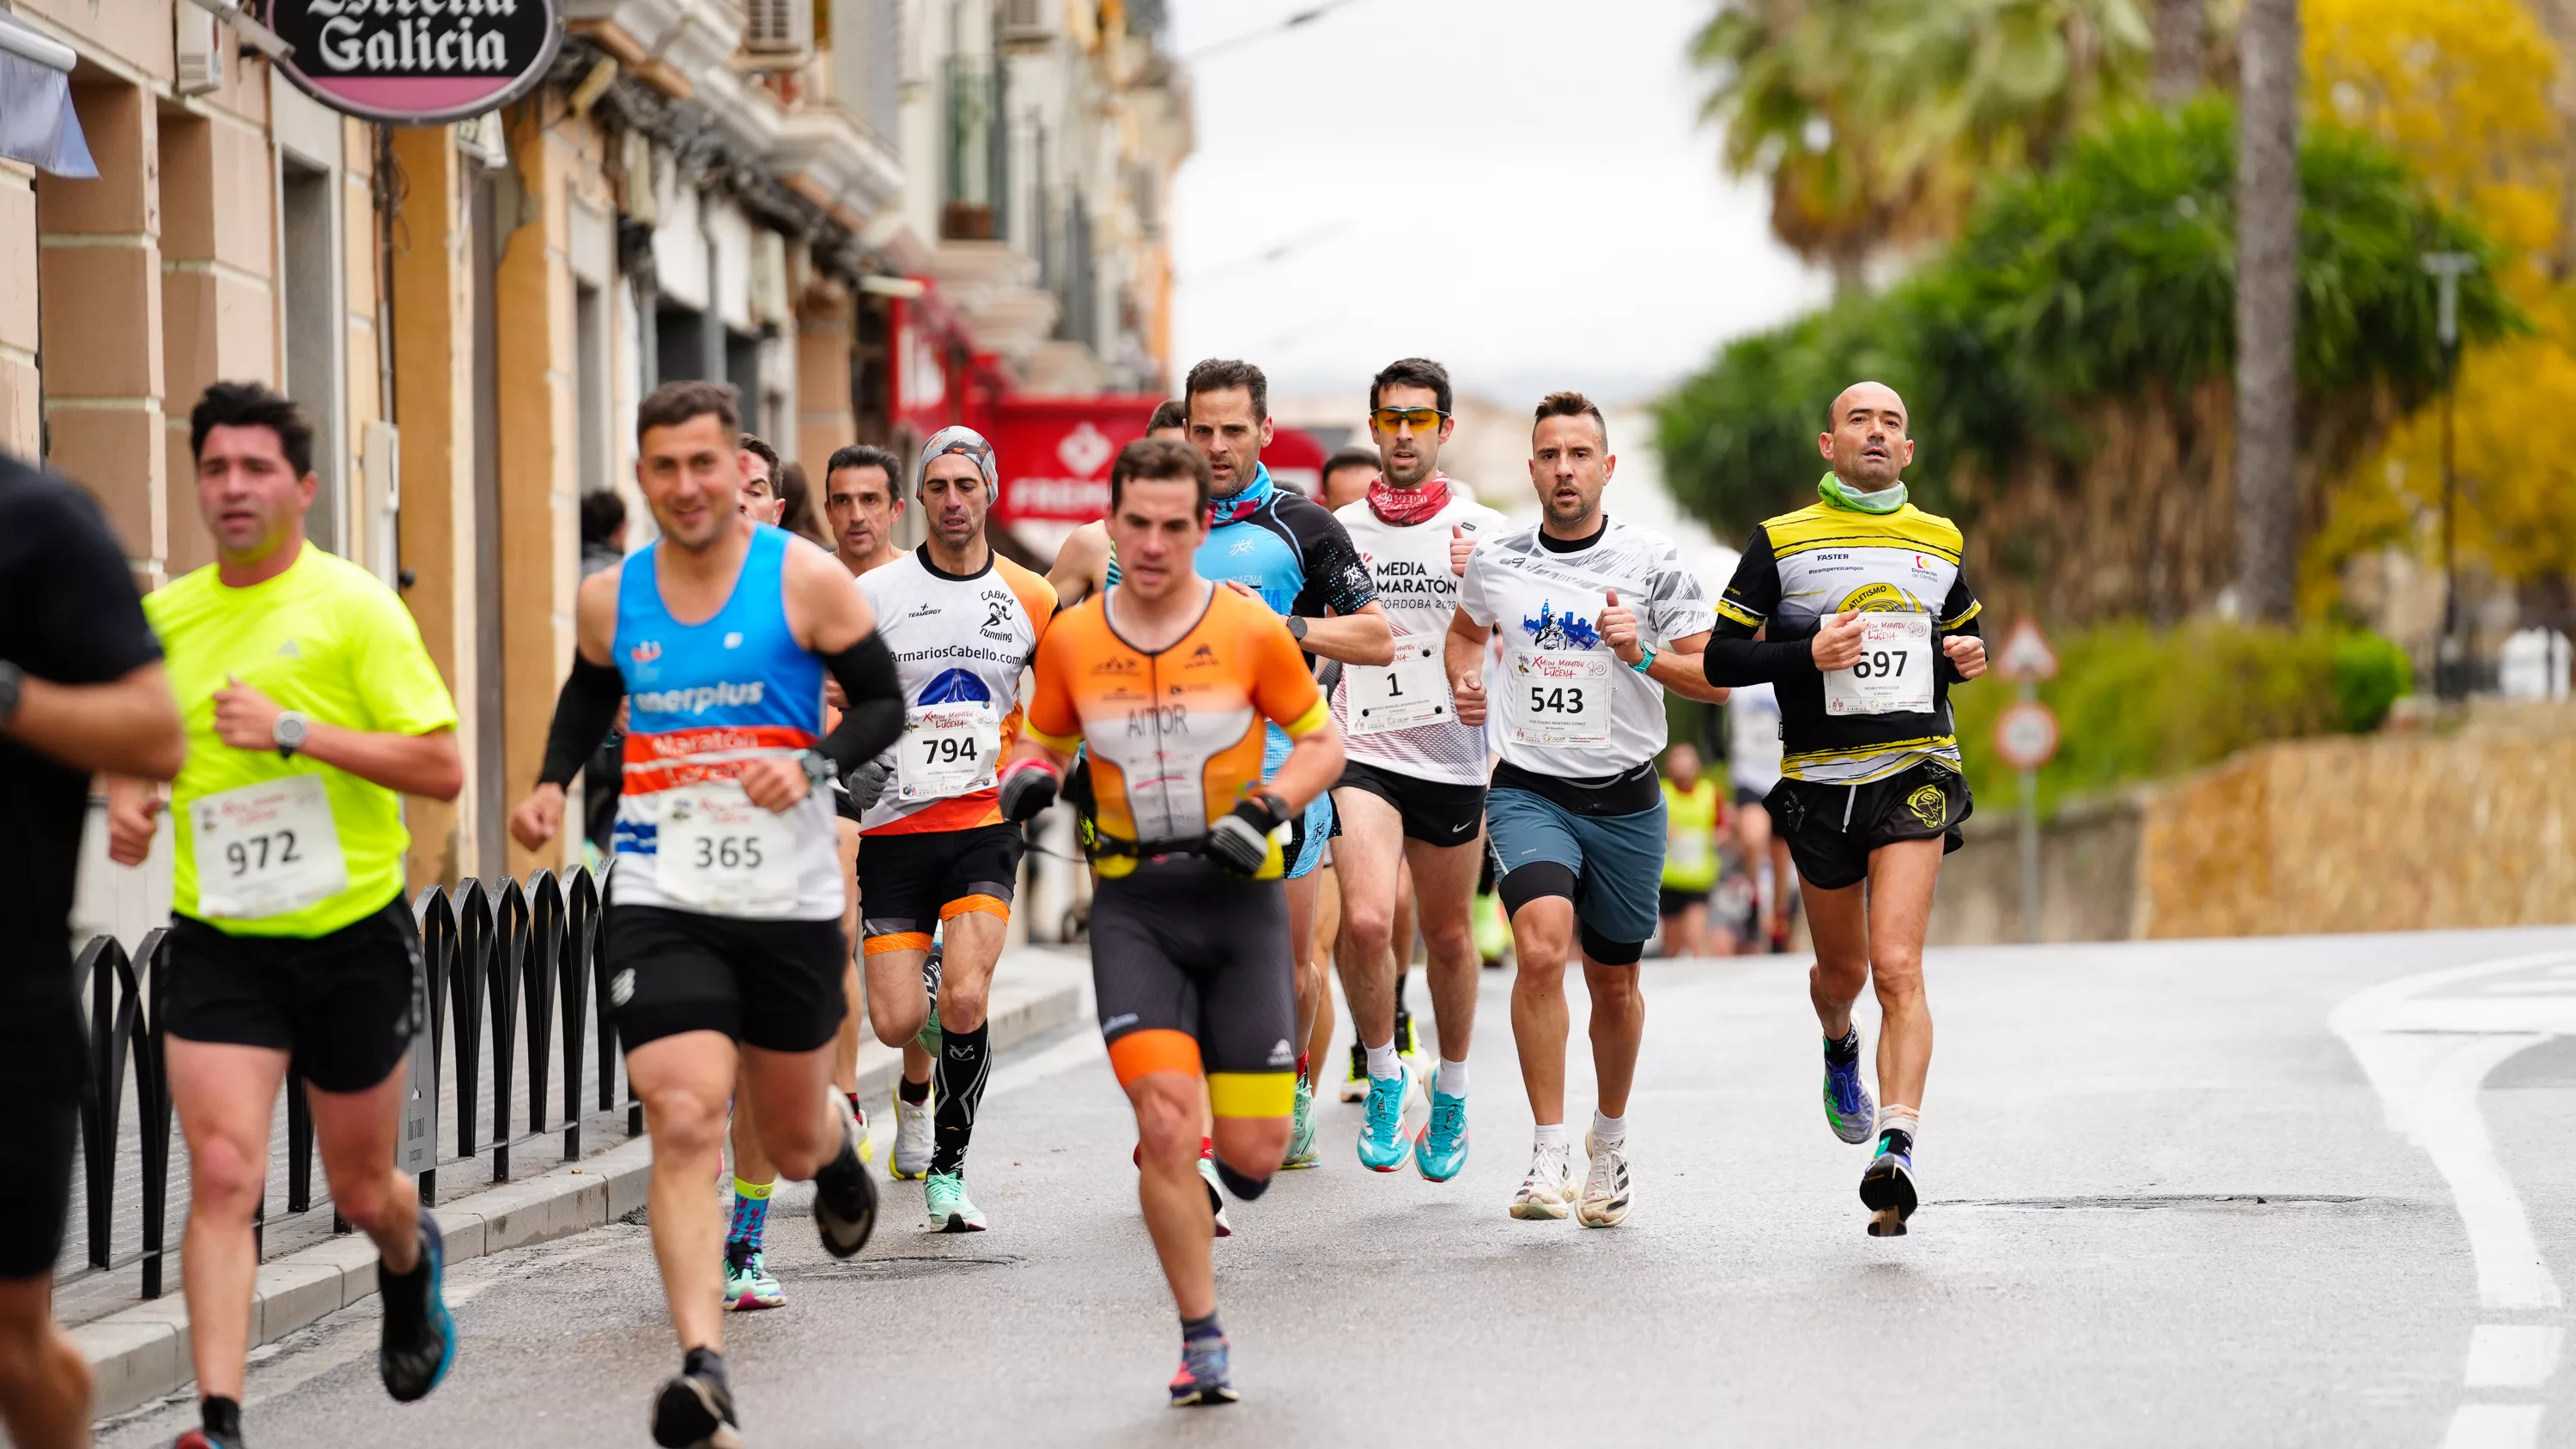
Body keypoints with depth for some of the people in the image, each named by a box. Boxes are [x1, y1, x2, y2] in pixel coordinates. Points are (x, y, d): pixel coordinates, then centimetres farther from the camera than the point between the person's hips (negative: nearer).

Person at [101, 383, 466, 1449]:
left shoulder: (354, 607, -8)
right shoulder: (162, 617, 5)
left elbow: (441, 769, -14)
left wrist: (295, 730, -21)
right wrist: (127, 798, -1)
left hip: (352, 933, -2)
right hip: (217, 942, 2)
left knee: (360, 1191, 12)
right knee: (222, 1176, -14)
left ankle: (411, 1259, 49)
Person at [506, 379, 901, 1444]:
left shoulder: (805, 580, -6)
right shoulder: (611, 601, 3)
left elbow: (885, 704, 0)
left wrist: (813, 765, -18)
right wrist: (550, 784, 6)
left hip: (790, 904, -1)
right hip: (661, 905, 1)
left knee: (792, 1142, 15)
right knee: (684, 1125, -17)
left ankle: (837, 1148, 55)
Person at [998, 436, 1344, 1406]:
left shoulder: (1251, 630, -4)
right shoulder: (1071, 640, 1)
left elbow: (1322, 742, 5)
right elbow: (1042, 740, 17)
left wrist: (1267, 807, -13)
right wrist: (1027, 777, -6)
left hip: (1239, 898, 0)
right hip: (1133, 903, 1)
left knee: (1254, 1153, -4)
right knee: (1165, 1120, -16)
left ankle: (1210, 1171, 36)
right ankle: (1203, 1344, -3)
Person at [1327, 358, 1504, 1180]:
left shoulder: (1480, 531, 1)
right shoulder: (1339, 530, 7)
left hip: (1452, 756, 0)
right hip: (1364, 750, 0)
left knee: (1448, 936, 12)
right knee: (1366, 920, -20)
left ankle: (1450, 1095, 32)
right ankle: (1384, 1077, 0)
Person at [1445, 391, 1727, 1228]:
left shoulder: (1652, 565, -5)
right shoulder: (1495, 563, 2)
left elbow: (1717, 679, -4)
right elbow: (1466, 629, 24)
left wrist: (1644, 655, -21)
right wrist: (1465, 681, 3)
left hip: (1624, 802, 0)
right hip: (1529, 790, 0)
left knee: (1614, 982, 13)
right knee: (1542, 948, -24)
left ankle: (1610, 1137, 39)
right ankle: (1548, 1156, -19)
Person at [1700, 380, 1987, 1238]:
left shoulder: (1938, 542, 11)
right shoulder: (1781, 542, 2)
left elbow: (1962, 630, 27)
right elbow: (1720, 658, -1)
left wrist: (1968, 656, 4)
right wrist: (1808, 655, -17)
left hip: (1915, 774, 0)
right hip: (1820, 780, 0)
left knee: (1896, 967, -16)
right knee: (1843, 971, 15)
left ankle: (1896, 1152, -24)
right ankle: (1839, 1047, 51)